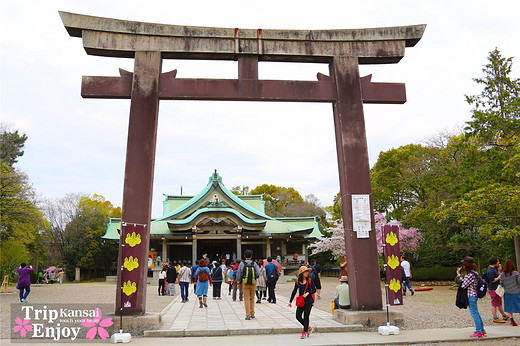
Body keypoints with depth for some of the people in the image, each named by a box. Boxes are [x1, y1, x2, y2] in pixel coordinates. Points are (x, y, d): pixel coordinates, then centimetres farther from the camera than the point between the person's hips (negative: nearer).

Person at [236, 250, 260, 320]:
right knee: (252, 298, 17)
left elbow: (238, 274, 0)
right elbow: (258, 273, -9)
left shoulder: (242, 264, -3)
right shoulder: (254, 264, 0)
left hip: (245, 283, -1)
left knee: (247, 299, 2)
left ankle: (248, 315, -1)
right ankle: (252, 313, 19)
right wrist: (254, 276, 10)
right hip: (253, 283, 2)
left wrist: (239, 282, 12)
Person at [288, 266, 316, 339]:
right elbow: (294, 292, 9)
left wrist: (308, 293, -15)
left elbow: (314, 290, 2)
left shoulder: (309, 280, -2)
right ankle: (308, 328, 20)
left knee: (306, 317, 0)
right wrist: (290, 301, 9)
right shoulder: (297, 281, 3)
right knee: (298, 316, -1)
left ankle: (304, 332, 14)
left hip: (308, 301, -3)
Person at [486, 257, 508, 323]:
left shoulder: (494, 269, 14)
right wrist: (499, 277, -13)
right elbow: (492, 280, -25)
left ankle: (504, 316, 33)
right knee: (494, 304, -3)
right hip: (493, 289, -11)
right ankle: (495, 318, 2)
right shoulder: (491, 271, -20)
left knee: (499, 303, 21)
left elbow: (498, 275, 23)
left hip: (497, 289, 11)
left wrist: (499, 270, 11)